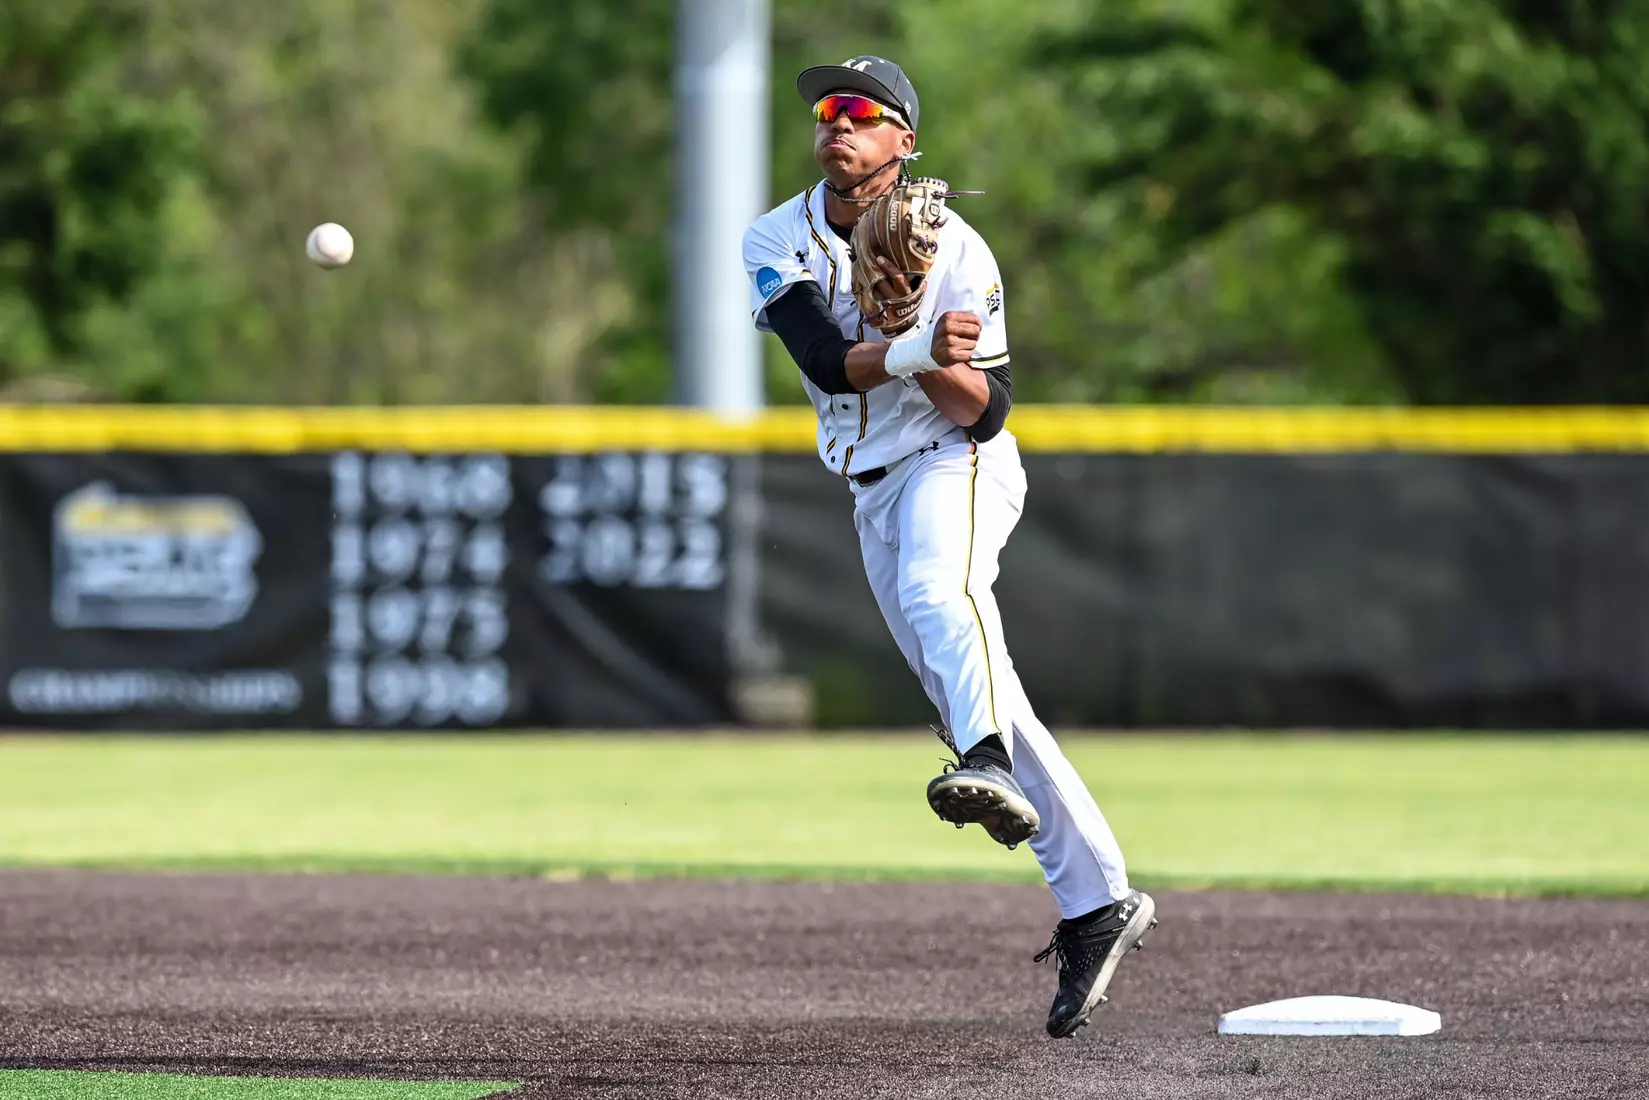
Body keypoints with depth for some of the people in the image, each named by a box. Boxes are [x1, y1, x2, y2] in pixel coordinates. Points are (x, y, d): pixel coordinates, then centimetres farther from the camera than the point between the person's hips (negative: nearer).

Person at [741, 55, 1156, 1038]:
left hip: (960, 466, -6)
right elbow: (830, 362, -18)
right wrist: (916, 347, -36)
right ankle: (1097, 903, 10)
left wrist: (926, 352, -32)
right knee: (981, 699, 6)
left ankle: (990, 770, -61)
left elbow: (985, 410, -14)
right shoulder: (779, 241, -2)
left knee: (937, 588, -39)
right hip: (874, 489, 6)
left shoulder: (956, 250, -13)